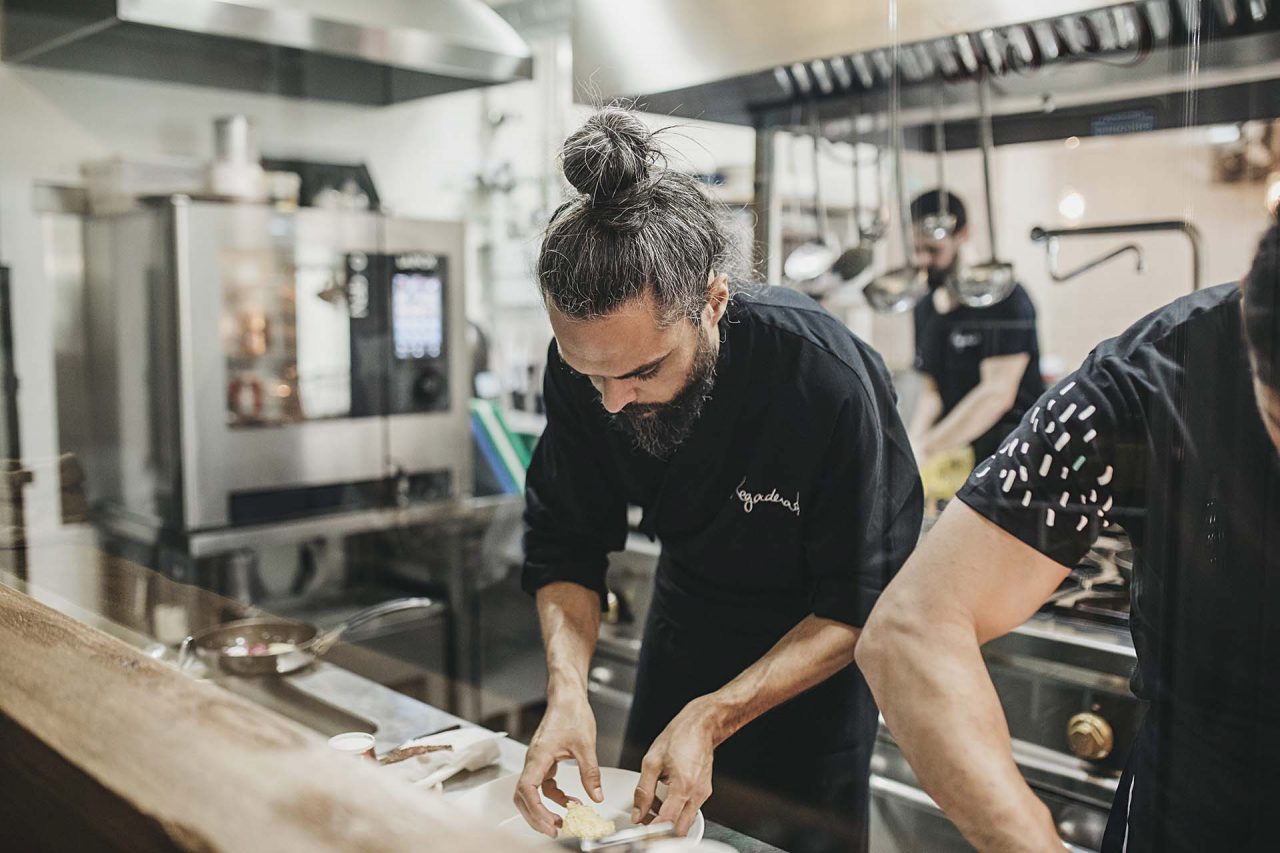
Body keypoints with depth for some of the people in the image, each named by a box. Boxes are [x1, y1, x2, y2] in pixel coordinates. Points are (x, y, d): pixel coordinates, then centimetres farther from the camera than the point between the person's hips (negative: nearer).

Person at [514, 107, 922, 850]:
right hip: (686, 626, 4)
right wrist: (568, 687, -29)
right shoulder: (584, 371, -22)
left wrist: (713, 718, -33)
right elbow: (564, 549, -12)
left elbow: (863, 609, -26)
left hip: (811, 660, -4)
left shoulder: (831, 380, -35)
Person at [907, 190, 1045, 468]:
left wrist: (925, 448, -22)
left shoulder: (1004, 298, -10)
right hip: (951, 450, 6)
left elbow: (998, 393, -17)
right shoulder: (925, 309, 12)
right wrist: (913, 443, -8)